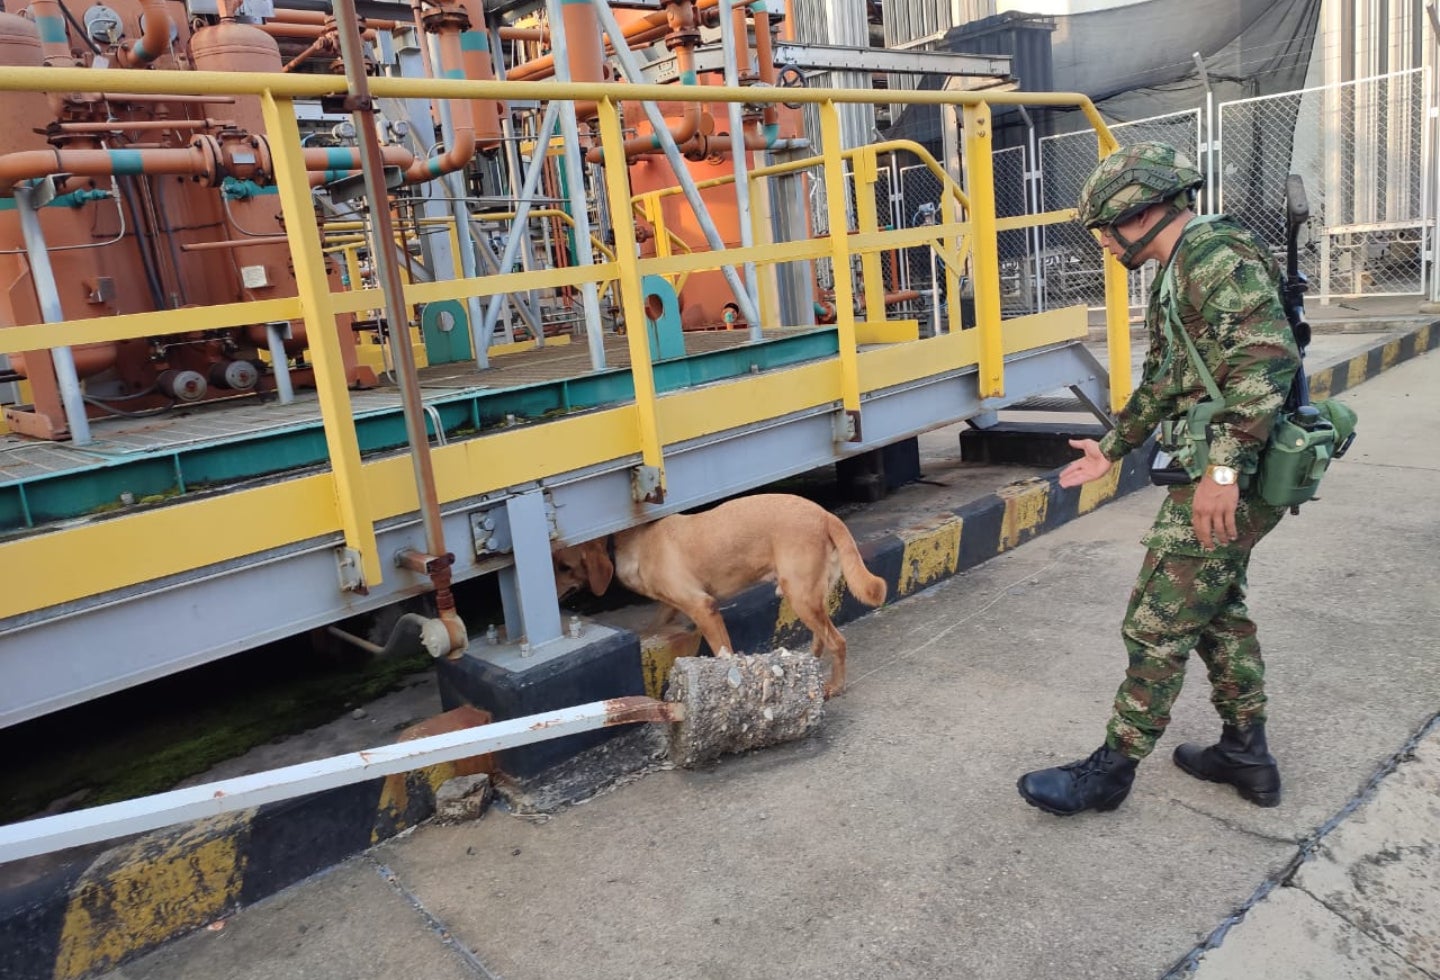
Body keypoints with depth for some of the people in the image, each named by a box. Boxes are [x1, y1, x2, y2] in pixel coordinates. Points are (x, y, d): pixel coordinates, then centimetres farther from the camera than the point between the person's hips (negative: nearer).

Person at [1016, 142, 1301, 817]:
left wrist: (1225, 467, -30)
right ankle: (1246, 753, 33)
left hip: (1228, 483, -11)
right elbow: (1162, 380, 25)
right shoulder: (1178, 272, 17)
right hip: (1217, 475, 11)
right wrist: (1113, 447, 31)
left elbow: (1268, 357, -27)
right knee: (1217, 608, 20)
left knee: (1159, 625, -3)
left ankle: (1112, 769, 10)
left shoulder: (1215, 255, -16)